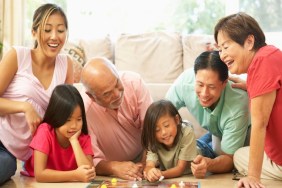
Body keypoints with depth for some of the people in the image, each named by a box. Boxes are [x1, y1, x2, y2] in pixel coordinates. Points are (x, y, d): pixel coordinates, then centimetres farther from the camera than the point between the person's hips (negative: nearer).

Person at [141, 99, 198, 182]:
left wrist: (161, 174, -37)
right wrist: (150, 172, -48)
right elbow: (149, 166, -25)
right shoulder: (153, 141, -10)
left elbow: (180, 168, -20)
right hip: (164, 182, 3)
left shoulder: (187, 133, -20)